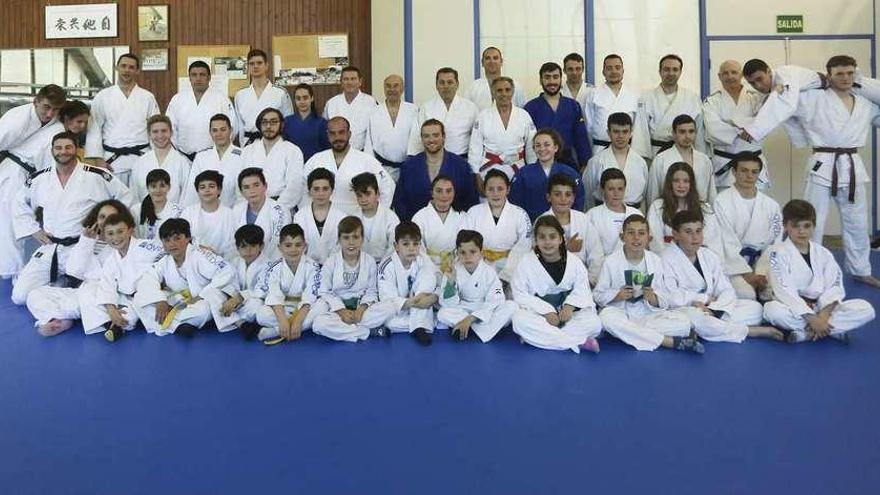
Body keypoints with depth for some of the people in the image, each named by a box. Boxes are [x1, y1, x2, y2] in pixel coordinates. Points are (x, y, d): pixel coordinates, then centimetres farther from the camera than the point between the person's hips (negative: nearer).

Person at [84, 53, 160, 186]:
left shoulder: (147, 97, 7)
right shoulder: (103, 97, 5)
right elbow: (94, 130, 4)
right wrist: (98, 159, -3)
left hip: (141, 159, 0)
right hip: (113, 160, 0)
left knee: (142, 196, 2)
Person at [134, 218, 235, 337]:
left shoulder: (199, 256, -17)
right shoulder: (165, 262, 1)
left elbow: (227, 272, -27)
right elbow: (146, 281, -10)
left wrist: (202, 296, -26)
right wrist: (160, 300, -28)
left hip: (200, 302, -5)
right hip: (175, 305, 6)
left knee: (204, 309, -40)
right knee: (139, 298, -11)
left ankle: (164, 323, -18)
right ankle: (176, 326, -24)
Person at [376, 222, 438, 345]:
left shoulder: (424, 261, -6)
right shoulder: (387, 266, -15)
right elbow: (388, 299, -22)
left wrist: (433, 297, -34)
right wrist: (410, 303, -38)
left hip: (418, 307, 3)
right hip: (397, 312, -2)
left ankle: (418, 328, -23)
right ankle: (422, 325, -16)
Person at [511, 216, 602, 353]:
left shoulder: (574, 262, -1)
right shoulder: (526, 263, -6)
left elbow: (581, 290, 1)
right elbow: (520, 295, -8)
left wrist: (570, 306, -21)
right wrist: (546, 311, -20)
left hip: (566, 314, 1)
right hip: (538, 315, -1)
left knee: (593, 322, -25)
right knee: (520, 319, -34)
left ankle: (537, 338, -25)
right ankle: (579, 342, -31)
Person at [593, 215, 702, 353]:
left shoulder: (656, 261, 5)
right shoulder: (611, 261, -2)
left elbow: (664, 300, 5)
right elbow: (598, 295, -1)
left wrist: (653, 298, -18)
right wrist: (618, 295, -19)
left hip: (648, 315, 2)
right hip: (621, 314, -2)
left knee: (683, 322, -20)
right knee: (606, 316, -38)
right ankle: (669, 341, -30)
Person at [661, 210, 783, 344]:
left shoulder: (710, 256, 12)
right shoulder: (667, 259, -5)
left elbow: (727, 291, 4)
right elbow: (670, 297, -18)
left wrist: (714, 309, -18)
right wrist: (706, 298, -8)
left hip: (712, 308, 6)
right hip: (683, 310, -6)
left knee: (755, 308, -6)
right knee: (694, 316, -39)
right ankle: (749, 331, -20)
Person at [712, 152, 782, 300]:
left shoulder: (771, 205, 10)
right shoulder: (722, 201, -5)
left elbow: (774, 243, 4)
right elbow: (726, 243, -10)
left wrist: (761, 273, -11)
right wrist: (747, 273, -15)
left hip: (762, 262, 4)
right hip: (733, 263, -4)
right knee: (746, 295, -29)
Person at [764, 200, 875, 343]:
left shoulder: (823, 254, 6)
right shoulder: (779, 253, -8)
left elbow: (834, 286, -2)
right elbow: (785, 291, -17)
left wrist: (824, 314, -21)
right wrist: (812, 318, -24)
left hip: (821, 307, 4)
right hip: (794, 308, -4)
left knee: (866, 309, -15)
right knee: (773, 310, -37)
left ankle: (803, 333, -22)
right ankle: (834, 329, -24)